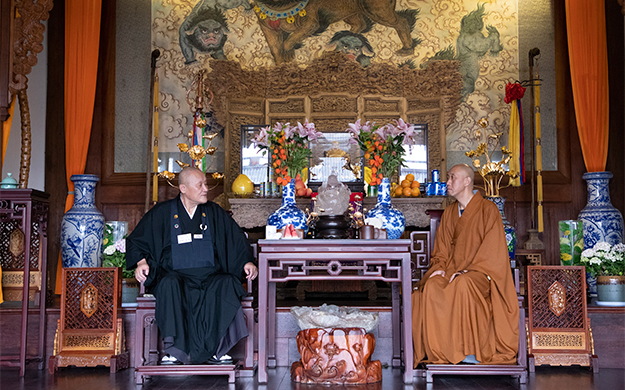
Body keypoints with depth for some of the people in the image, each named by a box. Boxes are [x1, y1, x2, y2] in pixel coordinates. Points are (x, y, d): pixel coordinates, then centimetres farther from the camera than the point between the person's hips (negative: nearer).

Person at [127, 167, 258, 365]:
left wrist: (247, 261, -1)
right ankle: (177, 349, -33)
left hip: (210, 276, 2)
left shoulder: (214, 213, 15)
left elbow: (237, 239, 16)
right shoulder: (162, 213, 9)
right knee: (170, 284, -37)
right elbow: (137, 241, 12)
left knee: (228, 284, -32)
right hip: (176, 275, -1)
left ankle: (213, 349, -29)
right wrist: (141, 261, -7)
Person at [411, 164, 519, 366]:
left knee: (463, 285, -38)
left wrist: (467, 270, -17)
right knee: (431, 287, -27)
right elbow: (442, 249, 18)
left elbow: (492, 250, -8)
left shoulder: (488, 209, -1)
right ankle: (439, 349, -24)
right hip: (453, 270, 5)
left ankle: (471, 348, -27)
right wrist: (440, 267, -3)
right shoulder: (449, 213, 17)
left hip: (480, 272, -5)